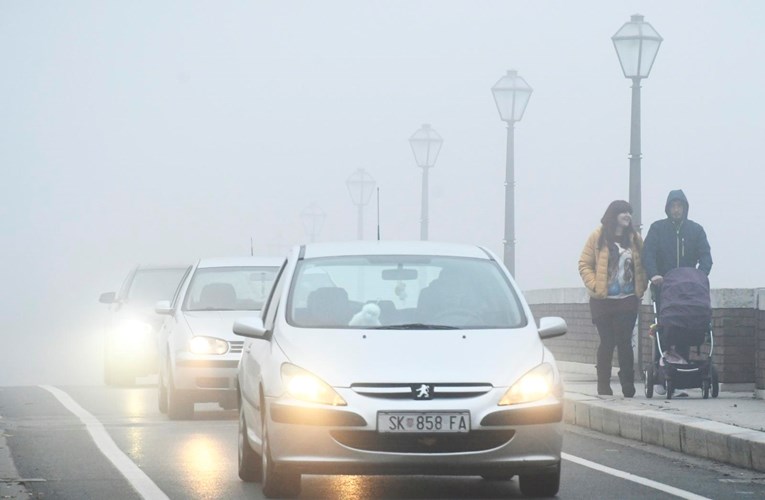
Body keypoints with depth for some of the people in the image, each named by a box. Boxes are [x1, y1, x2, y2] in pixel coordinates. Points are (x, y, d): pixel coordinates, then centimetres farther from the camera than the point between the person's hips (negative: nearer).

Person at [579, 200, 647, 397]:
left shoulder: (635, 238, 8)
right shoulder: (598, 237, 0)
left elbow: (642, 265, 12)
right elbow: (584, 264, 0)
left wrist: (641, 287, -1)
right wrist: (594, 286, -12)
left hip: (628, 300, 2)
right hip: (603, 300, -2)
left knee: (624, 342, -1)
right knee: (607, 342, 1)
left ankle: (628, 385, 4)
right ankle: (603, 384, 9)